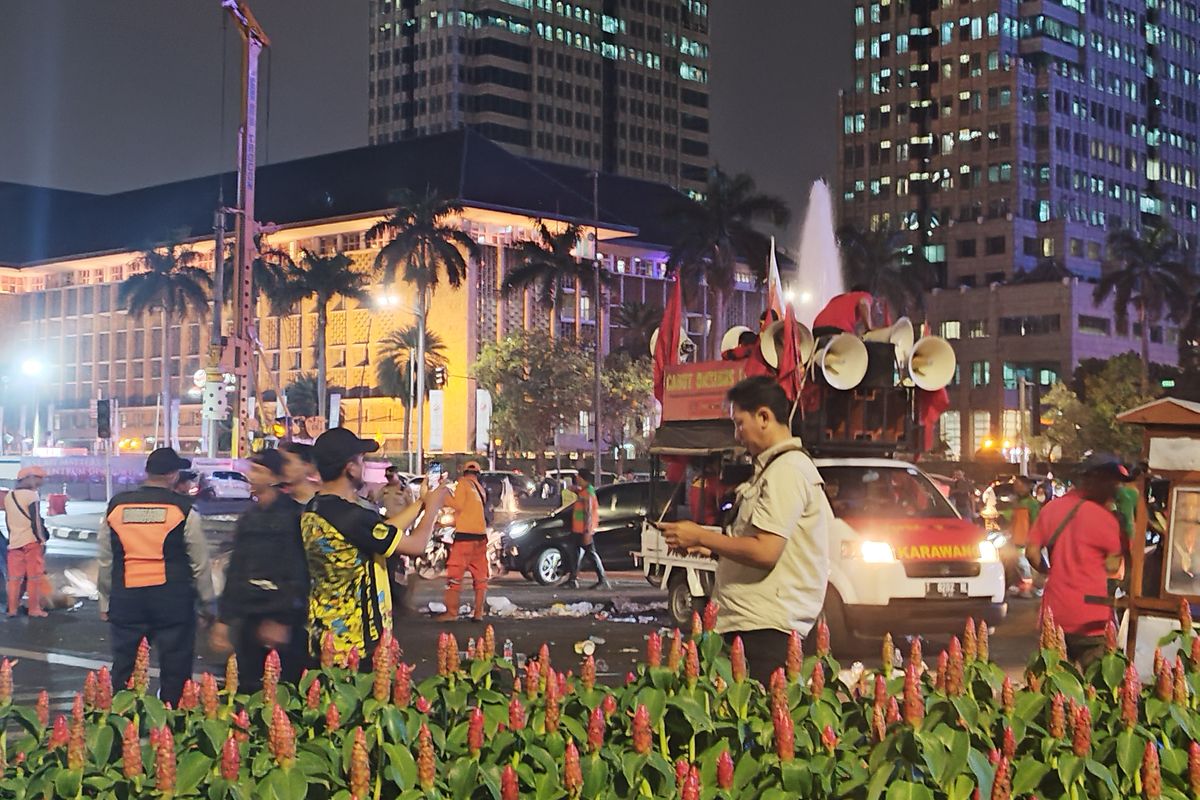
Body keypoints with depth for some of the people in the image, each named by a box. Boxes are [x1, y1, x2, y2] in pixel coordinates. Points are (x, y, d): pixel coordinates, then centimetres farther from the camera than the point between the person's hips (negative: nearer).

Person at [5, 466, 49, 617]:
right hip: (32, 541, -6)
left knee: (14, 577, 10)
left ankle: (12, 608, 11)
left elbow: (8, 521, 17)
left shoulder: (8, 496, 13)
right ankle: (34, 608, 3)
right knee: (35, 577, 1)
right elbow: (36, 521, -14)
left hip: (14, 542, 6)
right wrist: (42, 540, -10)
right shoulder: (31, 495, -10)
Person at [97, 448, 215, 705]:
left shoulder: (116, 506, 5)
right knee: (175, 672, 3)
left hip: (126, 598, 3)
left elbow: (105, 560, 11)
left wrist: (105, 601, 21)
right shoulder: (183, 509, -5)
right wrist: (207, 604, 9)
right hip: (172, 599, -3)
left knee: (123, 671, 11)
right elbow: (200, 562, -1)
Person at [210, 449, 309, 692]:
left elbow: (298, 574, -13)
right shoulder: (249, 519, 14)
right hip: (250, 617, 7)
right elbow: (235, 573, 18)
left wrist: (282, 620, -15)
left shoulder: (294, 515, -8)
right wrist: (224, 620, 13)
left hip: (285, 619, -7)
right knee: (249, 688, 7)